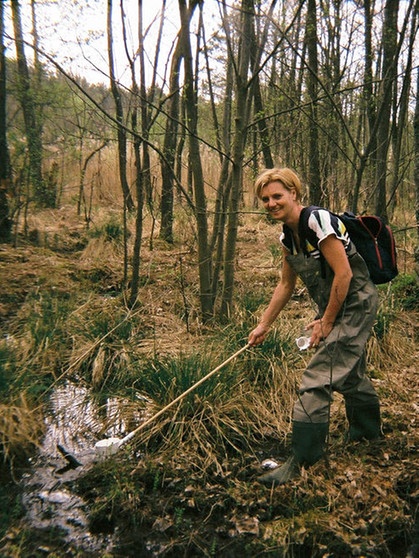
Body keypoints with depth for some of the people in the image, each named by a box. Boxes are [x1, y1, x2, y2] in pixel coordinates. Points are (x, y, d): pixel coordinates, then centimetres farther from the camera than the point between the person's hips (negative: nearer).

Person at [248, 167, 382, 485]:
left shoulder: (317, 221, -22)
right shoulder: (287, 236, 5)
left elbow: (343, 274, -24)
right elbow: (286, 285, 13)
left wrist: (326, 323, -17)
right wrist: (264, 325, 13)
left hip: (355, 303, -9)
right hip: (336, 309, 9)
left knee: (317, 379, -11)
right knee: (349, 373, 24)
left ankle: (301, 461, -2)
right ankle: (369, 431, 48)